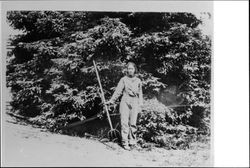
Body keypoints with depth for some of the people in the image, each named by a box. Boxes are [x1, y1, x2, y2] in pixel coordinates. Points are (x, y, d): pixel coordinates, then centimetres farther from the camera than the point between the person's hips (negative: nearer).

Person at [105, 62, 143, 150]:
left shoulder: (138, 81, 13)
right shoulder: (123, 79, 4)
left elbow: (140, 94, 17)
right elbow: (118, 91, 3)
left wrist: (140, 105, 13)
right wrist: (111, 100, -3)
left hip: (134, 103, 2)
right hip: (125, 102, -2)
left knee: (133, 123, 0)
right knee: (124, 122, -6)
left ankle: (132, 141, 13)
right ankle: (125, 143, -3)